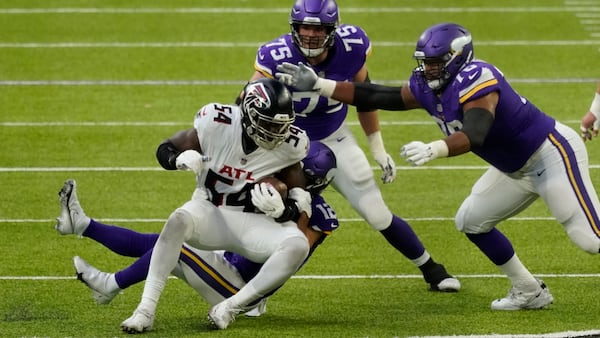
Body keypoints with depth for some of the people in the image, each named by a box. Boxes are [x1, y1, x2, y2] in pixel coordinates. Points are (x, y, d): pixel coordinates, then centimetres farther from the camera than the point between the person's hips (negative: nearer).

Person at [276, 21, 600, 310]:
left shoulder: (474, 80, -28)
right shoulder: (428, 88, -1)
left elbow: (474, 136, -43)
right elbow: (373, 97, 1)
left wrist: (432, 150, -58)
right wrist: (316, 84, -4)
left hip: (551, 154, -10)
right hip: (517, 168, 10)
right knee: (471, 221, 13)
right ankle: (529, 292, 22)